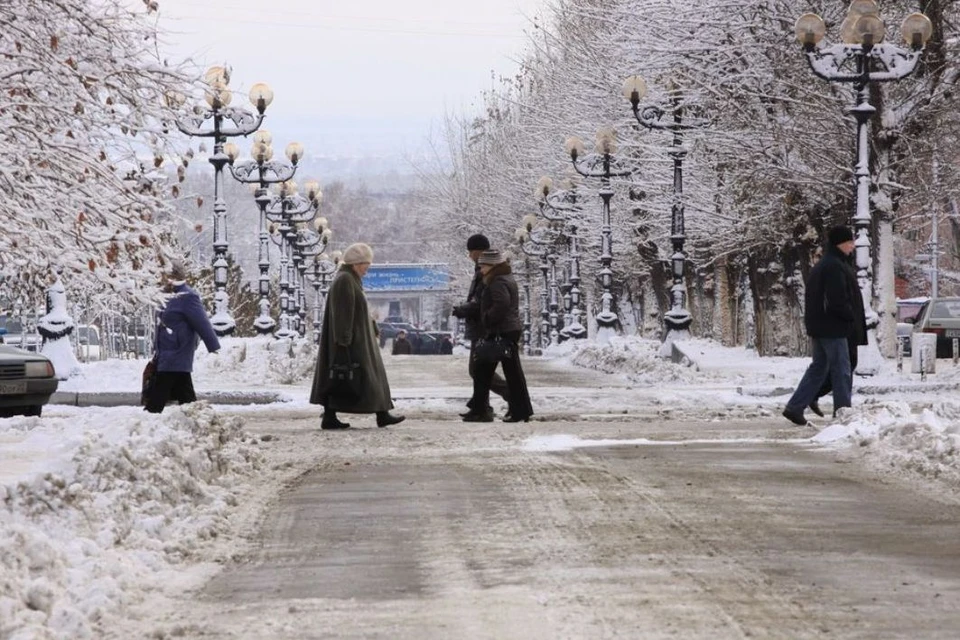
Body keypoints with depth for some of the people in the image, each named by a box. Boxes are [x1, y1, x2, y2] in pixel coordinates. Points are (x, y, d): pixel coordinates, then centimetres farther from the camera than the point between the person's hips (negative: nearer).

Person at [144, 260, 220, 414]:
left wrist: (214, 348, -23)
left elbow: (203, 324, -21)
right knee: (186, 396, 11)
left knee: (156, 399, -8)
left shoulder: (187, 297, -17)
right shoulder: (174, 296, 14)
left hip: (174, 360, -10)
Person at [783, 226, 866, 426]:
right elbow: (838, 301, -23)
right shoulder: (835, 267, -17)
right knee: (841, 370, -3)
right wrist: (852, 317, -8)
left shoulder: (822, 266, 16)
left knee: (819, 367, 13)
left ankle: (795, 407, 10)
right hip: (833, 327, -10)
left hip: (820, 326, 10)